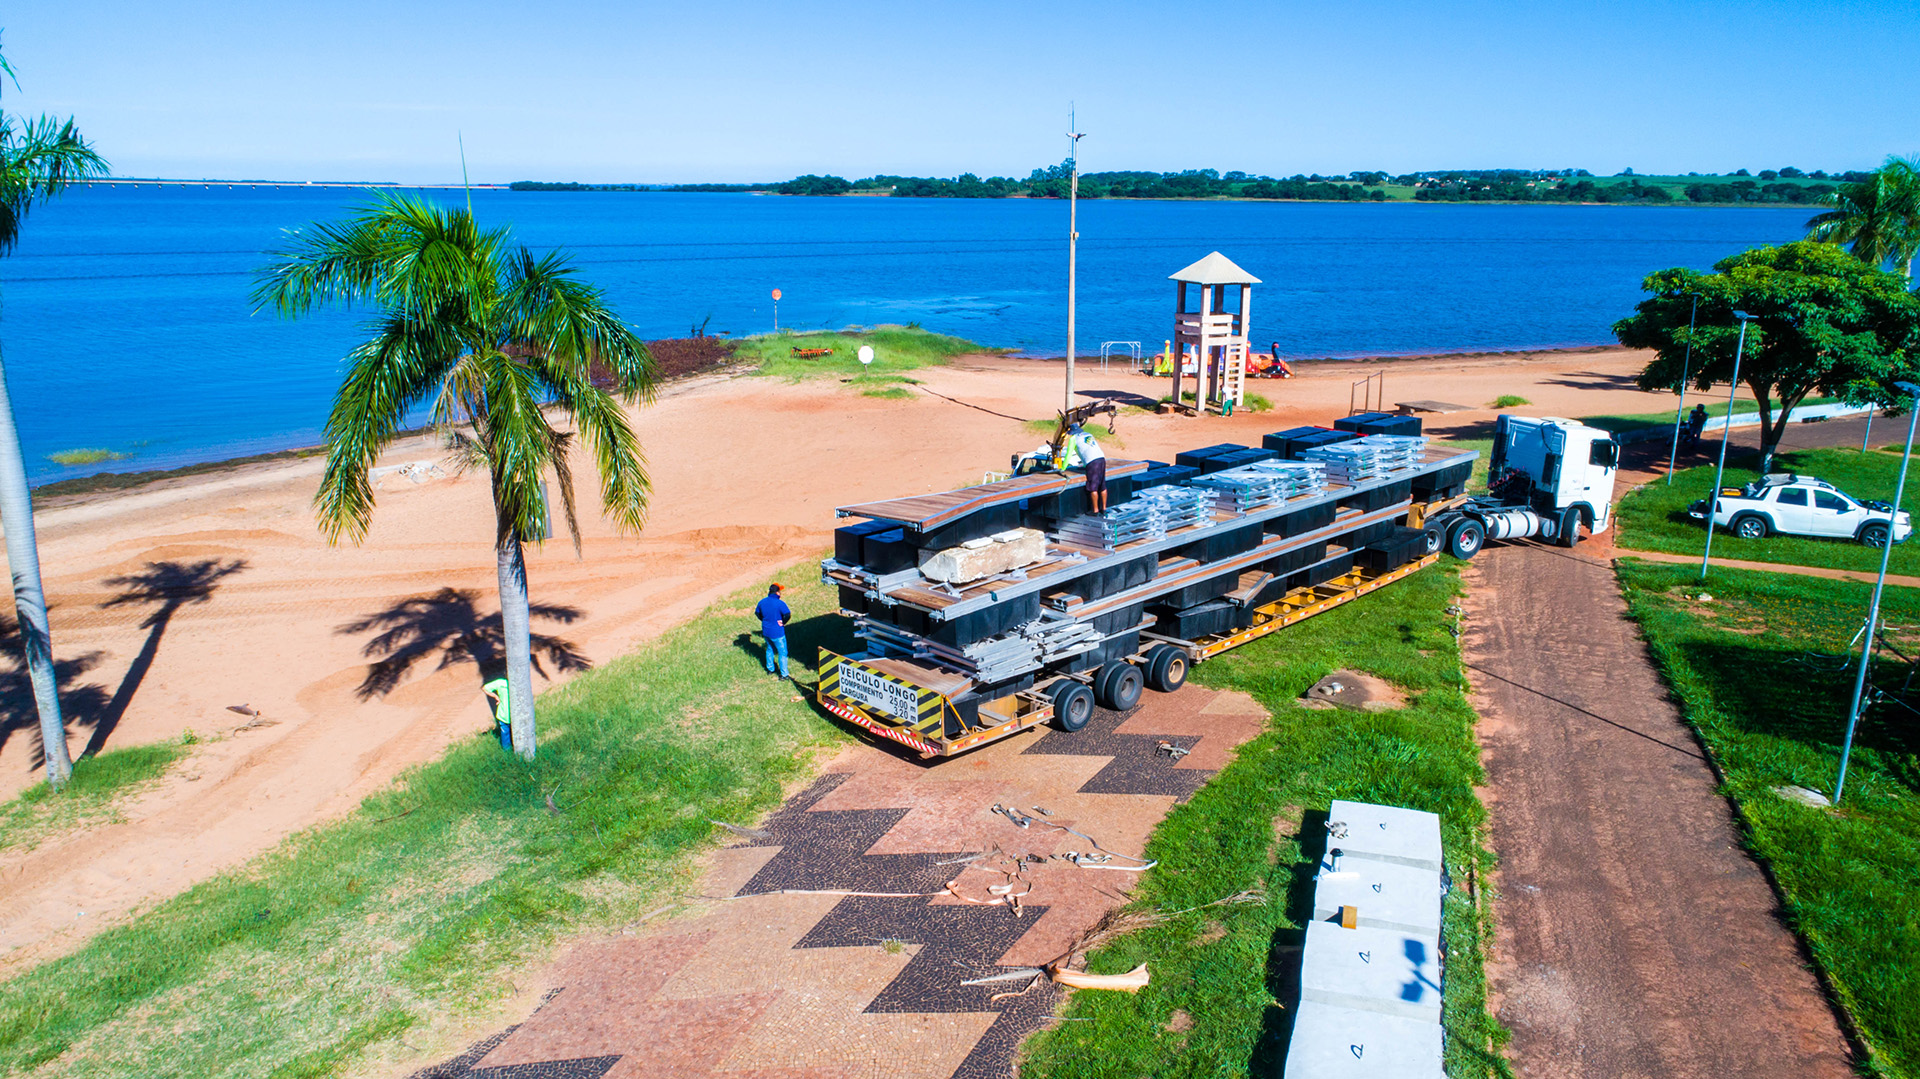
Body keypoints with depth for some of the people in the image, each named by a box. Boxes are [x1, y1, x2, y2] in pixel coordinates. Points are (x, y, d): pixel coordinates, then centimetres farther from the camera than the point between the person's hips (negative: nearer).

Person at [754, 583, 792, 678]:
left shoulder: (762, 602, -1)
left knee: (770, 649, 26)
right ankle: (784, 674, 10)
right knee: (782, 652, 6)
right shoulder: (780, 603, -22)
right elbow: (788, 615, -29)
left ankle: (770, 669, 39)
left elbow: (757, 613, 13)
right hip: (777, 633, -6)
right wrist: (783, 623, -12)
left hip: (766, 631, 6)